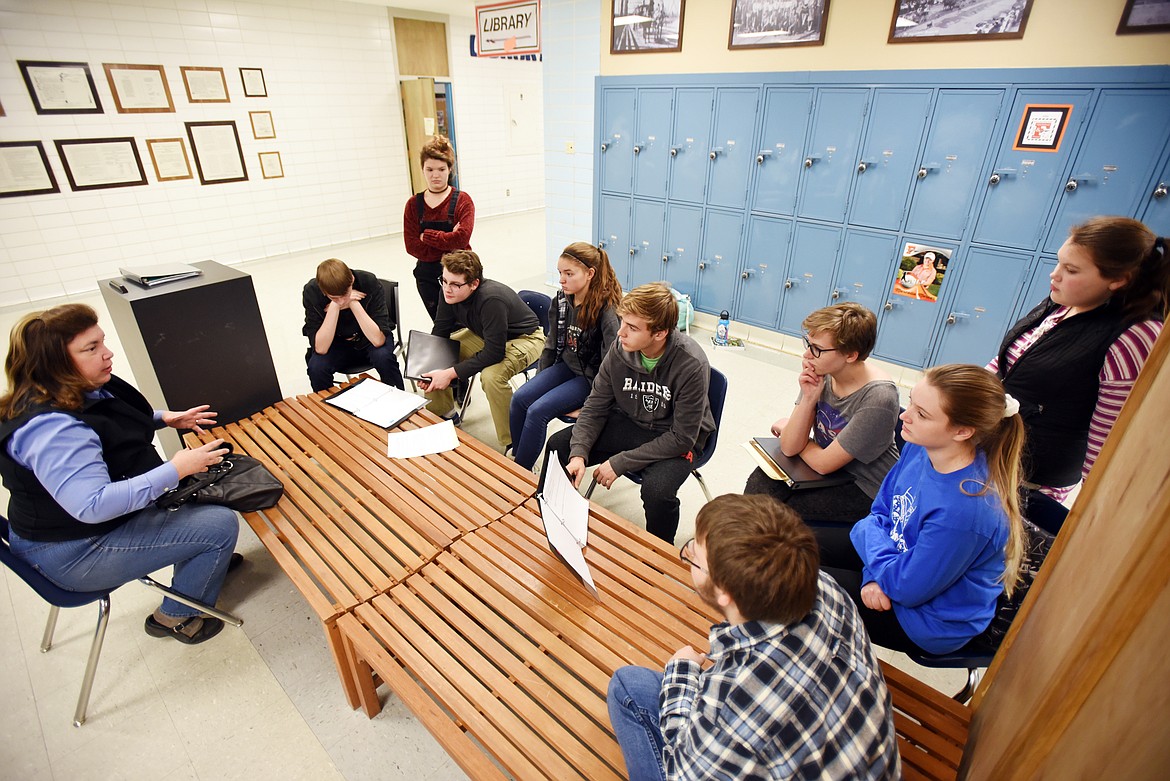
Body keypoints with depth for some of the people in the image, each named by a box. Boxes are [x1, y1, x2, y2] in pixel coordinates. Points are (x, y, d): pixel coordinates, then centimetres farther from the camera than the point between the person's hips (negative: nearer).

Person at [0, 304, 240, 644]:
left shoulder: (86, 390, -2)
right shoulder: (50, 429, -32)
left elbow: (115, 423, 21)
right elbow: (93, 506, -37)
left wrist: (165, 418, 6)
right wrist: (175, 470, -34)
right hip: (76, 552, -10)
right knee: (221, 524, -18)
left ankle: (207, 561, 31)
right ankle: (175, 617, 7)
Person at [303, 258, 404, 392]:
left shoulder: (369, 283, -25)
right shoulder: (311, 292, -21)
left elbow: (378, 340, -30)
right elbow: (320, 349, -26)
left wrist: (354, 303, -35)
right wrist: (334, 307, -33)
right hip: (338, 344, 1)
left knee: (383, 356, -32)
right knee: (316, 367, -27)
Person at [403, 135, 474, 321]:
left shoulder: (462, 200, -5)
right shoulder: (414, 204, 3)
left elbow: (461, 239, -20)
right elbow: (413, 248, -7)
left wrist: (426, 236, -12)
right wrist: (449, 242, -15)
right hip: (427, 276, 3)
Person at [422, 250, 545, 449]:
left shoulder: (491, 300, -37)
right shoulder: (450, 294, -15)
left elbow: (494, 353, -35)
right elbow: (439, 333, -3)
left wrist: (451, 373, -35)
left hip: (525, 338, -8)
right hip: (483, 335, 8)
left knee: (491, 375, -36)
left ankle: (513, 443, -16)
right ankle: (441, 413, 22)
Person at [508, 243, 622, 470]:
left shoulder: (607, 308, -22)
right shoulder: (562, 300, 0)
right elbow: (552, 342, 12)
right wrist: (540, 379, 12)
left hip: (591, 376, -7)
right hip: (566, 365, 7)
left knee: (538, 411, -20)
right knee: (520, 399, -11)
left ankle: (521, 471, 0)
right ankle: (516, 458, 6)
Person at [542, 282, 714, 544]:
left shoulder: (691, 365, -29)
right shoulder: (620, 350, -16)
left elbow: (682, 437, -24)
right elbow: (595, 406, -6)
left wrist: (619, 462, -24)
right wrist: (579, 453, -21)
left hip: (675, 439, -4)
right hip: (628, 422, 5)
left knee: (657, 491, -33)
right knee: (558, 444, -8)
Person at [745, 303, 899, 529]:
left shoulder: (878, 399, -29)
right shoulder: (820, 373, -13)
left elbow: (823, 464, -20)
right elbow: (789, 448, -11)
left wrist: (786, 427, -4)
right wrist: (808, 398, -24)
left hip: (865, 488, -5)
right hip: (827, 461, 5)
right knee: (760, 483, -14)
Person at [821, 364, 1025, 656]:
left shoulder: (964, 509, -38)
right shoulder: (920, 447, -14)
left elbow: (906, 587, -27)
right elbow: (881, 511, -1)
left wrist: (867, 531, -13)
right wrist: (874, 575, -15)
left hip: (929, 617, -7)